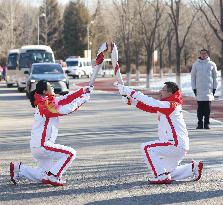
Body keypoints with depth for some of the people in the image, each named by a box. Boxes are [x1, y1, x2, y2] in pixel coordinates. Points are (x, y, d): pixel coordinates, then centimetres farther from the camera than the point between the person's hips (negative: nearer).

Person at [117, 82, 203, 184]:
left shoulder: (170, 105, -16)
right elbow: (147, 107, 8)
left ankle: (162, 176, -13)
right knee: (168, 173, 17)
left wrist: (131, 92, -23)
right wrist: (131, 100, -5)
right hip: (178, 146, 10)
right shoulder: (164, 105, 13)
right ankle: (193, 167, 22)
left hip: (177, 145, -10)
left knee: (147, 148, -15)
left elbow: (151, 103, -24)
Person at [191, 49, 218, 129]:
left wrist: (214, 88, 2)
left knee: (208, 108, -1)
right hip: (199, 90, 0)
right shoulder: (196, 64, 6)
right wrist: (194, 88, 1)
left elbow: (215, 77, 9)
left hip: (209, 90, 0)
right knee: (200, 108, -1)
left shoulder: (212, 64, 5)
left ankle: (207, 123, 5)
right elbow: (193, 77, 8)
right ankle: (200, 123, 4)